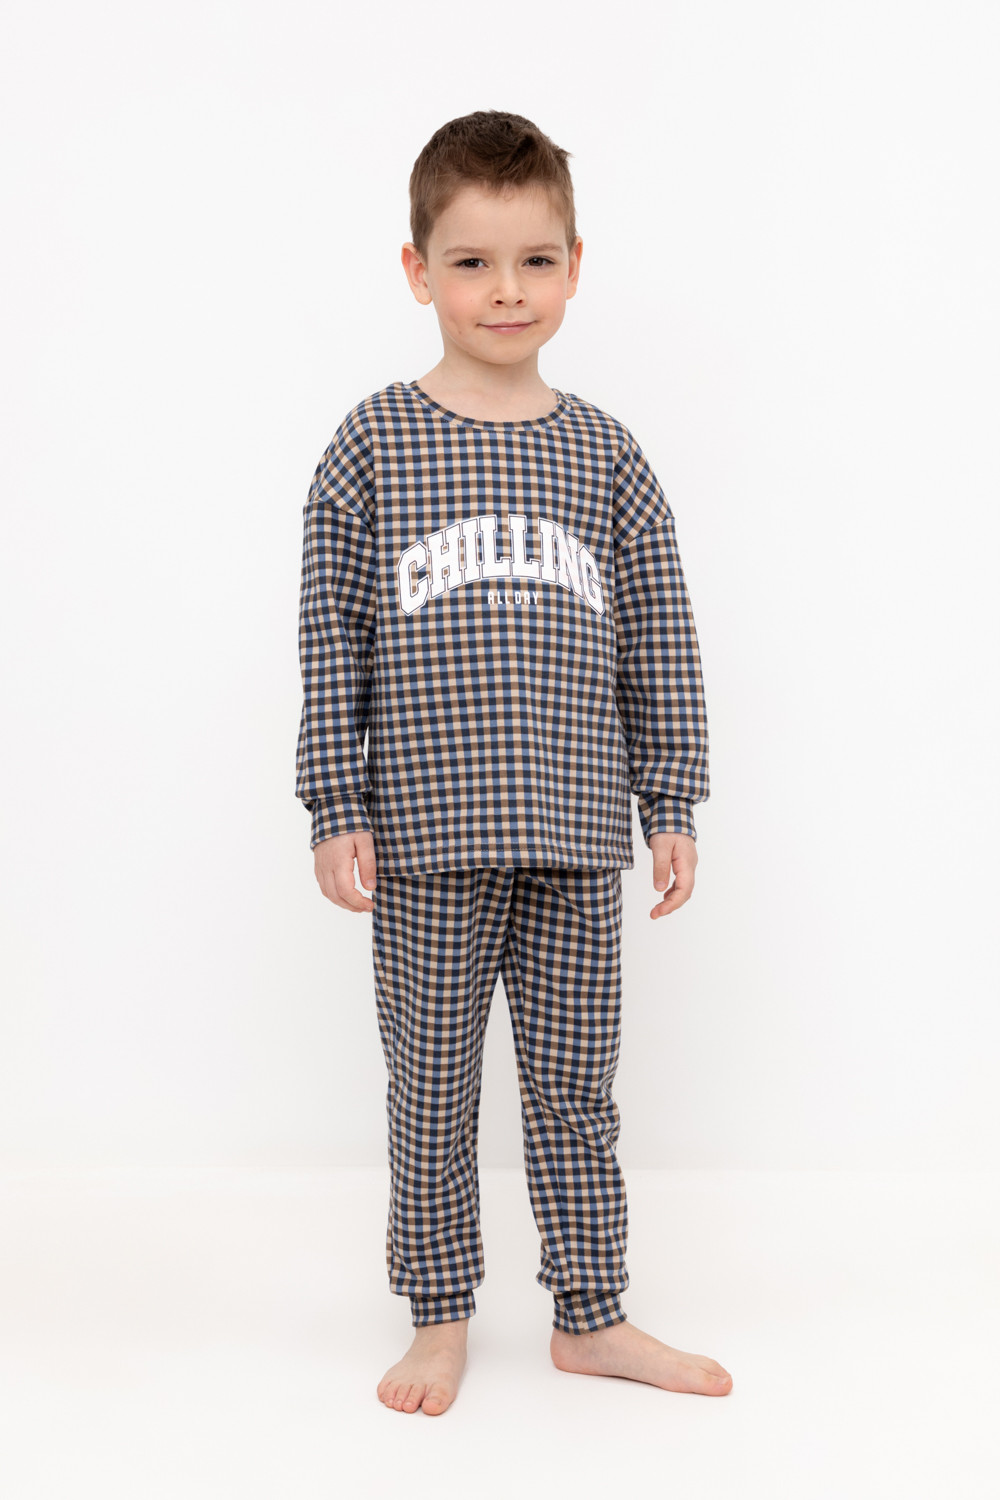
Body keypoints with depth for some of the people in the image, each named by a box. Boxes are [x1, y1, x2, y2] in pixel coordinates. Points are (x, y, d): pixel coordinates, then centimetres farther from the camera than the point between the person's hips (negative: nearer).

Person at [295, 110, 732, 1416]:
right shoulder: (373, 445, 0)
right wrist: (336, 808, -5)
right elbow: (332, 638, -1)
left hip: (576, 836, 2)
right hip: (426, 834, -2)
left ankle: (592, 1316, 25)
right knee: (431, 1087, 8)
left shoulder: (605, 456, 6)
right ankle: (439, 1317, 24)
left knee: (577, 1083, 11)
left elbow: (658, 647, 8)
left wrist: (672, 807, 6)